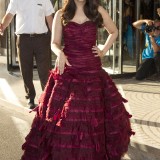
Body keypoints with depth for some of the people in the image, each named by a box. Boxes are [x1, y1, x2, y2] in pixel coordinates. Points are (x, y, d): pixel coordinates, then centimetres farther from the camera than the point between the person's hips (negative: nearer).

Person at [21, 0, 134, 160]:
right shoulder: (61, 14, 5)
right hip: (68, 70, 0)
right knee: (65, 116, -3)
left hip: (92, 69, 0)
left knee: (93, 115, 2)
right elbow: (54, 43, 2)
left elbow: (114, 32, 19)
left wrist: (103, 51, 8)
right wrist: (60, 53, -19)